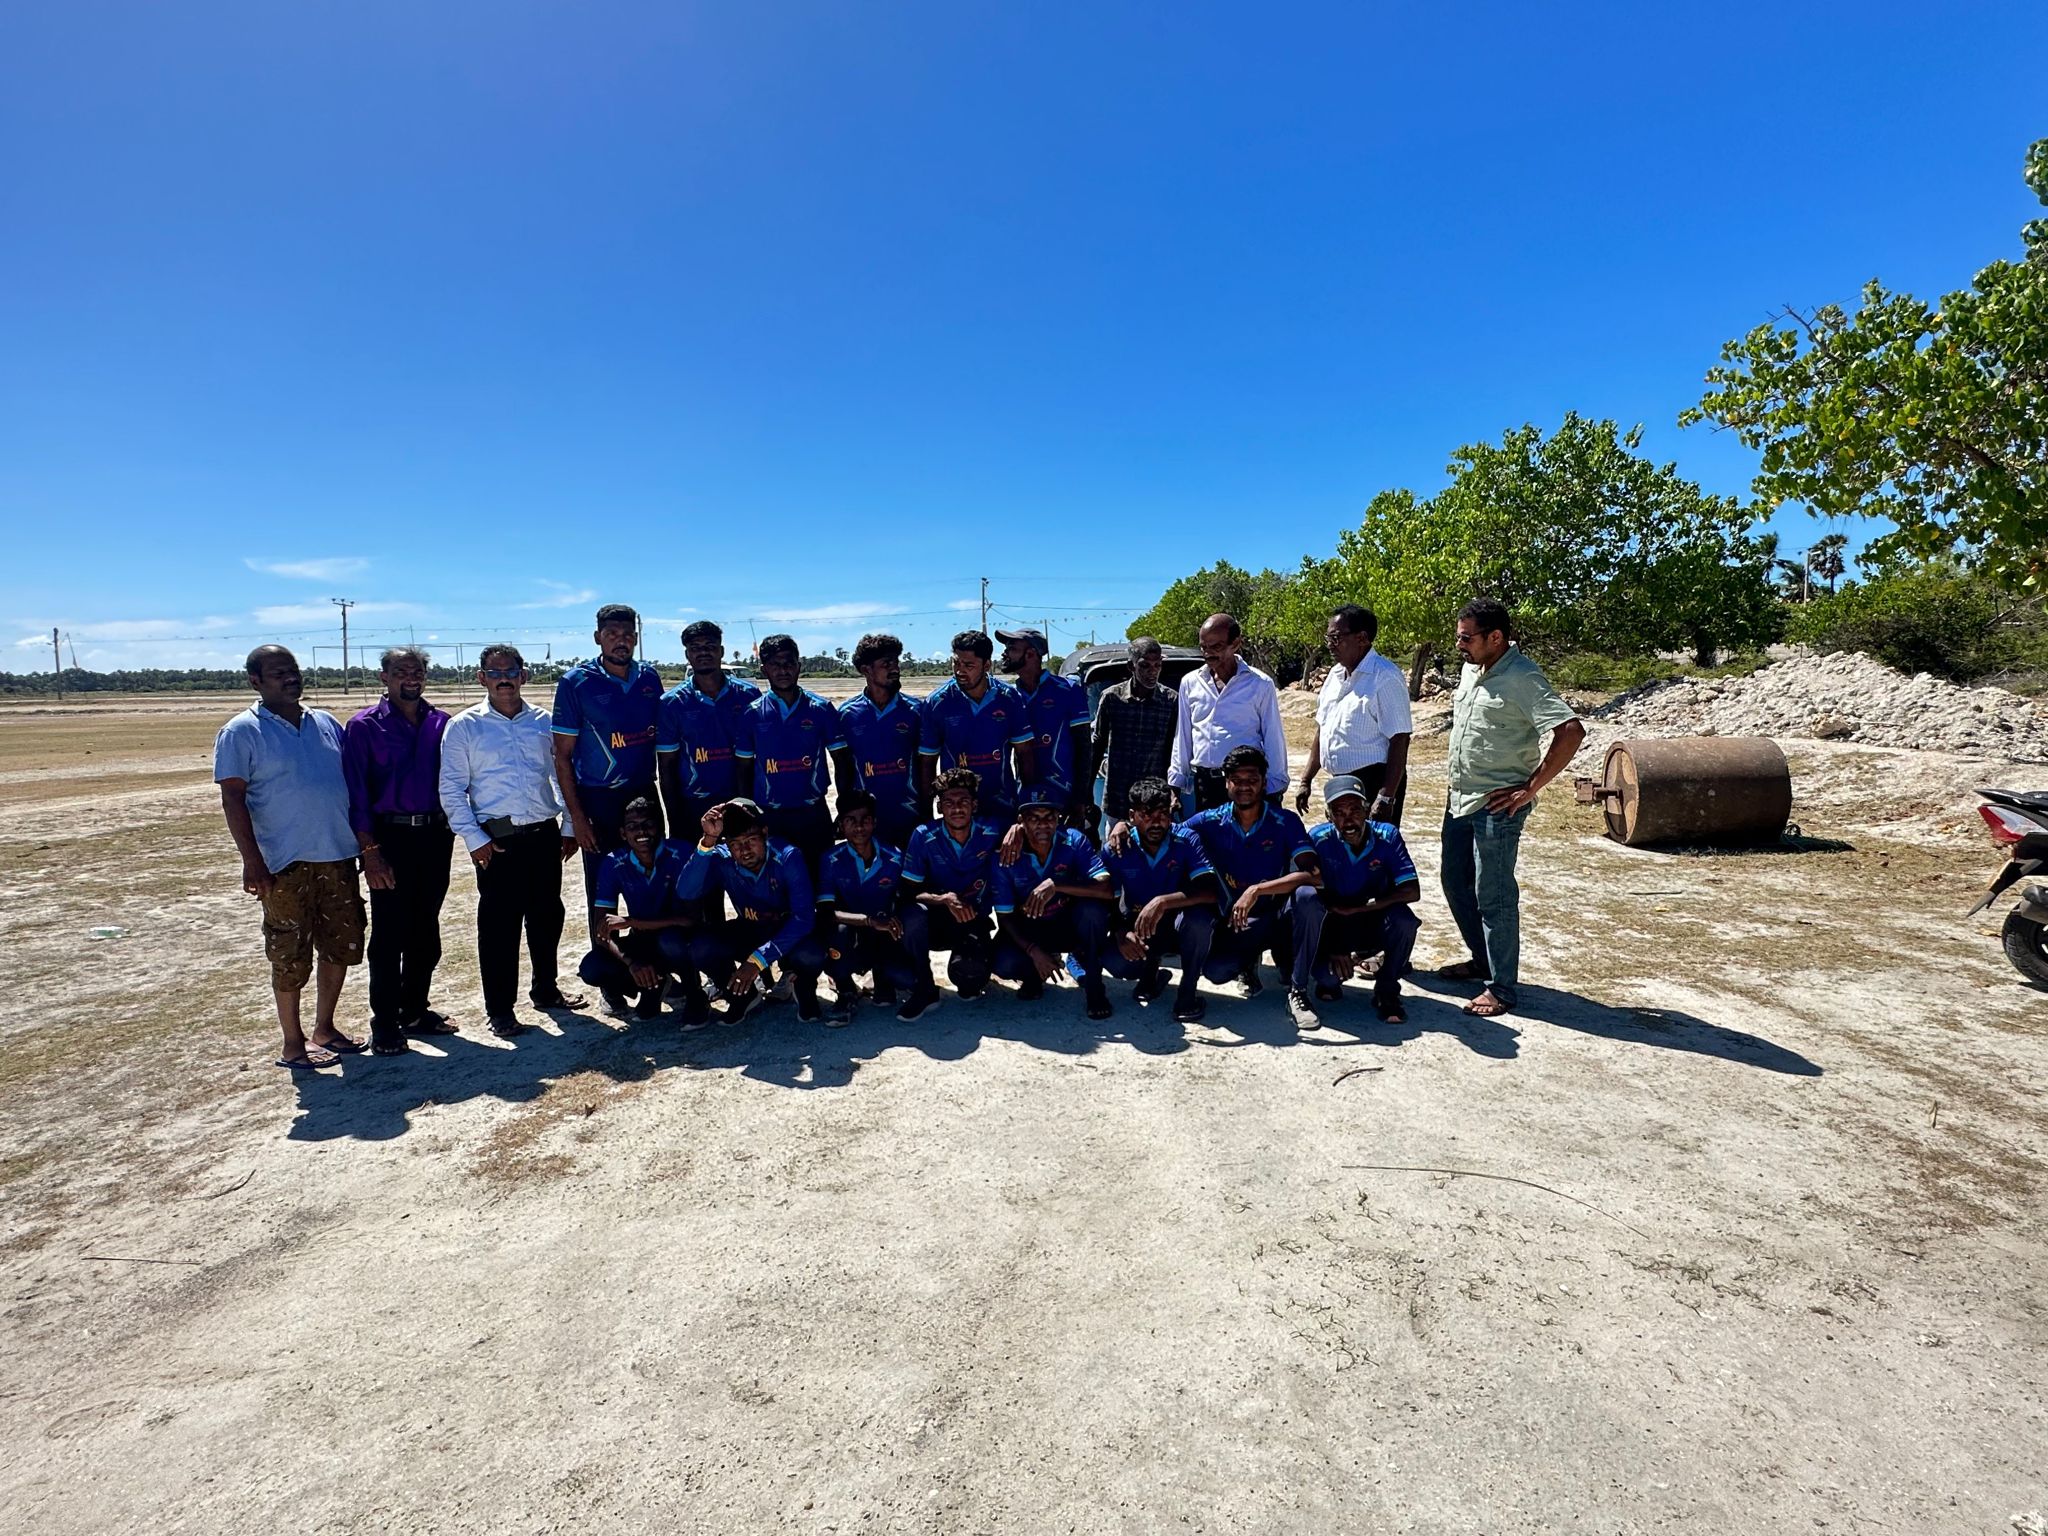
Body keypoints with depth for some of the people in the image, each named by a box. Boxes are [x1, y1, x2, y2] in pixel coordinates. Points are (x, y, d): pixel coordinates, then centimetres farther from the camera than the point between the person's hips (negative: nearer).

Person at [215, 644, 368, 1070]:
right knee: (290, 956, 4)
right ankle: (293, 1044, 17)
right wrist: (252, 861, -16)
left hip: (338, 856, 6)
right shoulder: (241, 732, -5)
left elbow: (350, 782, 17)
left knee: (340, 946, 13)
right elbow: (232, 799, -9)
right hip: (286, 863, -5)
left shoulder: (326, 723, 12)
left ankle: (324, 1030, 28)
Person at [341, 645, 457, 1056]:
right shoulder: (364, 727, -3)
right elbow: (356, 792, -6)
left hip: (435, 836, 4)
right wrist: (370, 850, -11)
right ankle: (384, 1023, 13)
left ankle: (415, 1010, 27)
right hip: (390, 837, -4)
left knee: (426, 932, 13)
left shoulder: (442, 723, 8)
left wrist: (451, 825, 4)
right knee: (389, 935, 1)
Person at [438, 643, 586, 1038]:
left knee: (547, 916, 13)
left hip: (544, 835, 3)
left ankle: (545, 989, 31)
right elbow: (451, 790, -1)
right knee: (499, 924, 1)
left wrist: (569, 828, 10)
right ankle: (499, 1009, 13)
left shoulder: (544, 722, 9)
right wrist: (474, 839, -8)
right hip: (497, 841, -3)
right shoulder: (464, 727, 1)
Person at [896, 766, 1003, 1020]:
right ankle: (924, 989, -13)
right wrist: (944, 899, -31)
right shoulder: (924, 836, -13)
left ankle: (971, 981, 11)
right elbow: (909, 892, -11)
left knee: (968, 973, -31)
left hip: (973, 920, 0)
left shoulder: (990, 833, -10)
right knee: (913, 912, -35)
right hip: (935, 919, 1)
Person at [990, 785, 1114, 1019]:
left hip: (1068, 924, 0)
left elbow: (1107, 890, -33)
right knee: (1003, 962, -30)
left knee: (1093, 908, -33)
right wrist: (1033, 951, -24)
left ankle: (1092, 984, -10)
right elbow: (1004, 916, -11)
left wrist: (1055, 884, -42)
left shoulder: (1074, 842, -20)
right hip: (1026, 929, 0)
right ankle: (1035, 975, 8)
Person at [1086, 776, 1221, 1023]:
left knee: (1200, 917, -36)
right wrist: (1121, 933, -36)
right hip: (1136, 928, 1)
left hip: (1179, 926, -1)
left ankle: (1188, 990, -10)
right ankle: (1150, 973, 8)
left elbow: (1212, 892, -31)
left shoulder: (1187, 841, -17)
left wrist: (1163, 902, -44)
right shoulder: (1116, 849, -12)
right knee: (1112, 959, -30)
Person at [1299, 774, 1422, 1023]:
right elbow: (1317, 897, -16)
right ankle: (1330, 980, 10)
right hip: (1333, 926, -1)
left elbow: (1412, 892, -20)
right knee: (1328, 974, -32)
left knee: (1404, 919, -31)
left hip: (1374, 924, 2)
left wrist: (1357, 908, -27)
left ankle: (1386, 992, -6)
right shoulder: (1319, 839, -17)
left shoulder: (1387, 836, -13)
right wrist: (1334, 948, -21)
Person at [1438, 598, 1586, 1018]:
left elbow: (1571, 731, -25)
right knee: (1456, 884, 18)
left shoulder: (1522, 678, -17)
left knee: (1493, 896, -2)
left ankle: (1501, 987, 10)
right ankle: (1482, 959, 36)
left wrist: (1530, 788, -20)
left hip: (1497, 806, -9)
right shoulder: (1471, 669, 10)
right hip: (1460, 799, 9)